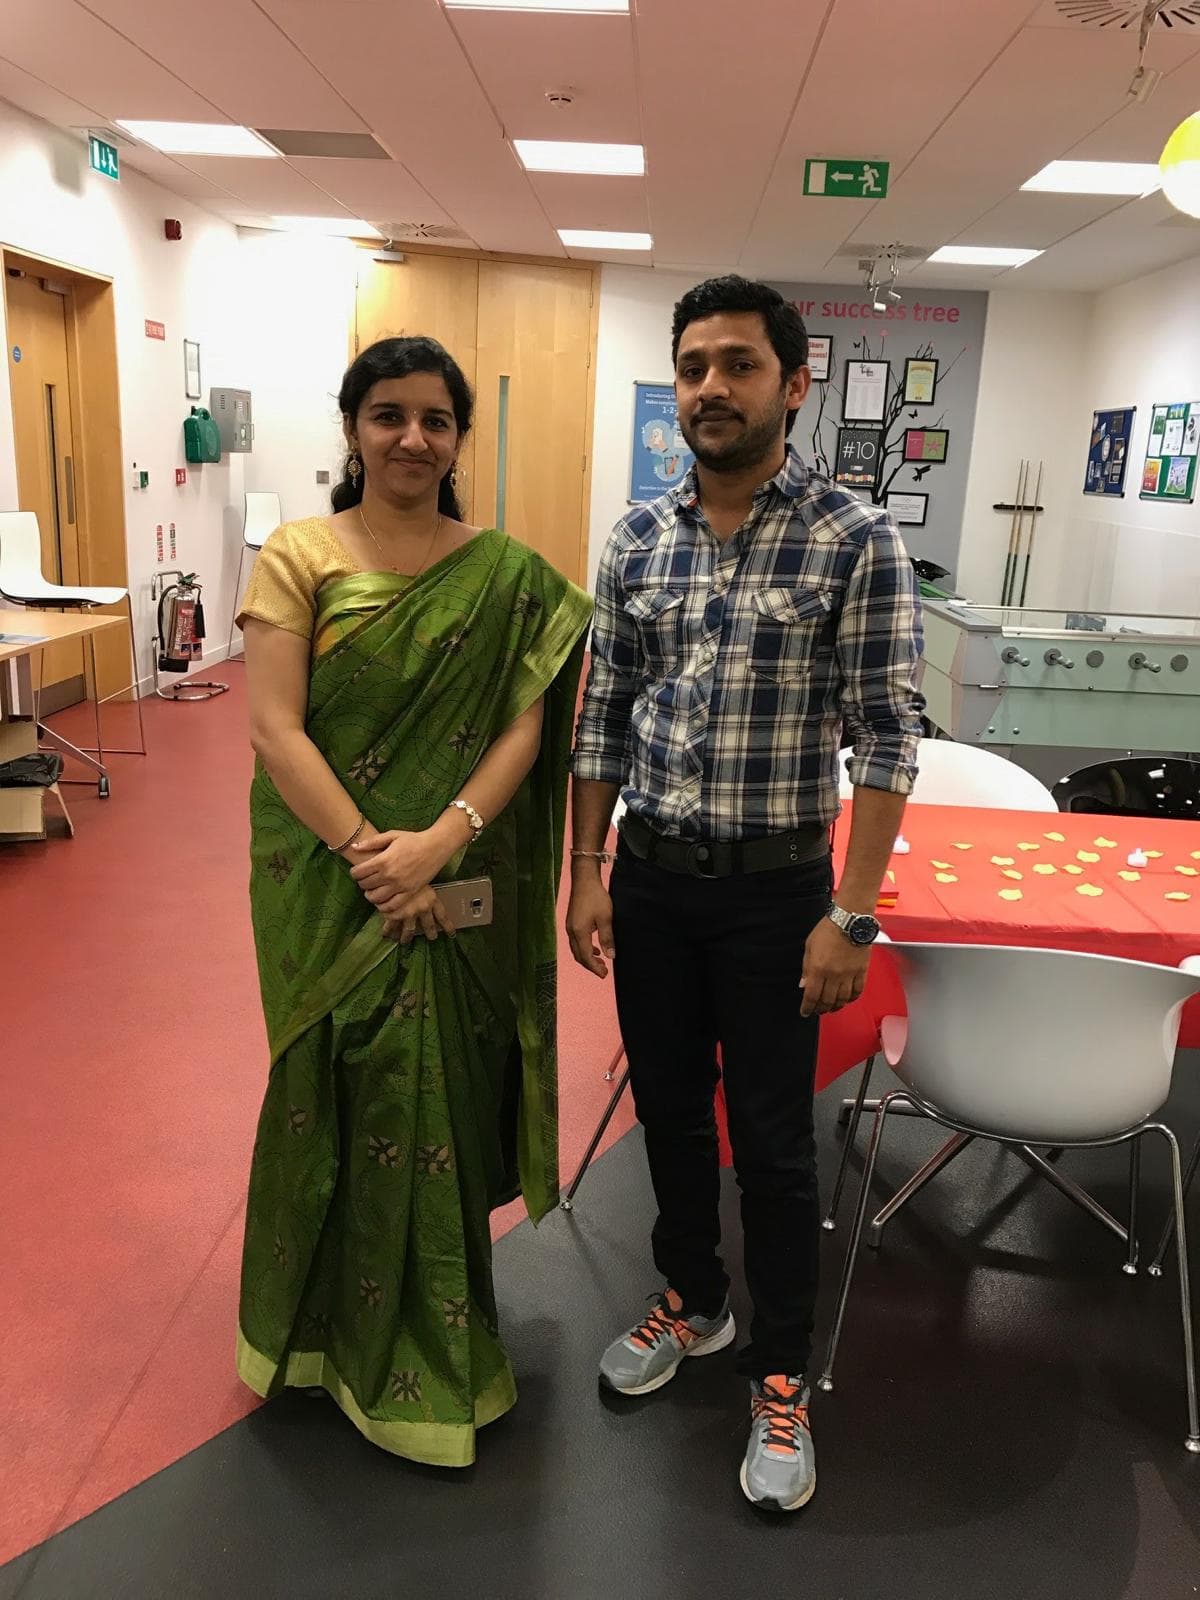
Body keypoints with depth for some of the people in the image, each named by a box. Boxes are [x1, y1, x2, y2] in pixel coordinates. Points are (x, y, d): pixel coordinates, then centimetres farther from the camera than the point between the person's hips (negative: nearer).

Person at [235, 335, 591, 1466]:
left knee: (445, 1089, 9)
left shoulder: (507, 574, 2)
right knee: (337, 1087, 10)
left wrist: (442, 840, -18)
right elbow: (273, 725, -8)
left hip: (460, 888, 1)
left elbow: (525, 724, -4)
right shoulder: (298, 557, -1)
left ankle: (433, 1331, 33)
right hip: (328, 882, -1)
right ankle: (327, 1319, 35)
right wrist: (365, 853, -18)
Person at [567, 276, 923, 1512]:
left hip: (774, 887, -4)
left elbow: (886, 741, -12)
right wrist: (586, 876, 5)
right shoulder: (637, 538, 3)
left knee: (772, 1140, 8)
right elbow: (602, 718, 7)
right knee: (669, 1108, 19)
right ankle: (690, 1300, 43)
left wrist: (851, 916, -15)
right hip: (649, 876, 4)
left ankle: (780, 1377, 30)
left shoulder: (854, 540, -10)